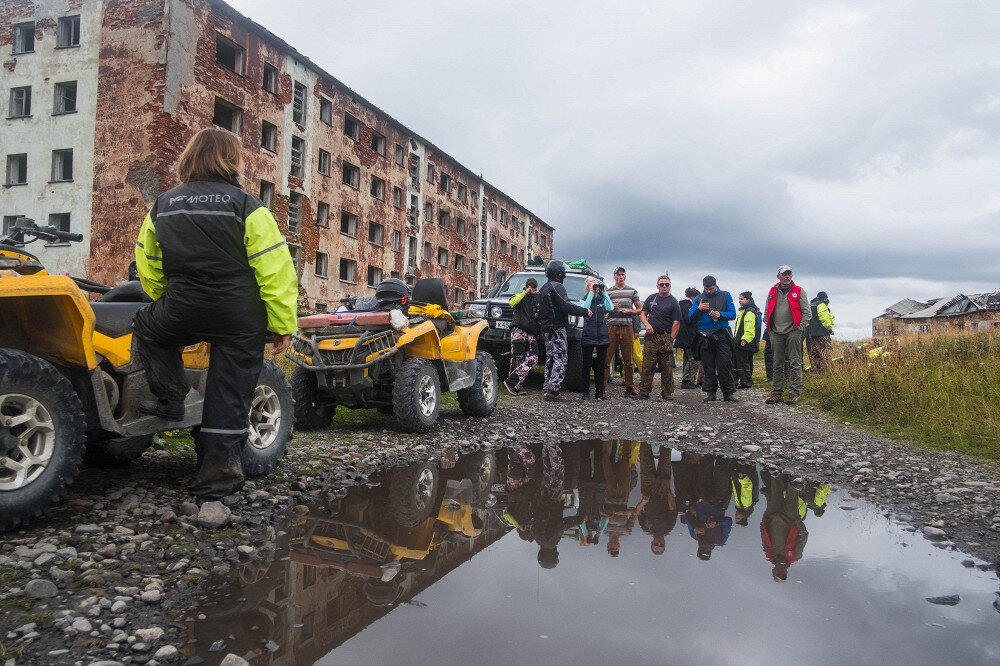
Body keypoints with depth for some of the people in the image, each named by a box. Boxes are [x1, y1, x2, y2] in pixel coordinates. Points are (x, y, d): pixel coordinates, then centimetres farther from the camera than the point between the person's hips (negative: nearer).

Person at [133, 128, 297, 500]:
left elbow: (149, 270, 17)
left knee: (146, 329, 32)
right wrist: (283, 324, -4)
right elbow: (275, 271, -10)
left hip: (181, 312, 2)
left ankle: (171, 399, 24)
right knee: (229, 395, 6)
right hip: (240, 319, -2)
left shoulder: (161, 207, 9)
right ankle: (218, 471, 9)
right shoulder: (246, 207, -5)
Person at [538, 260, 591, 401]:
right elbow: (567, 306, -20)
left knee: (550, 358, 14)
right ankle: (552, 391, -13)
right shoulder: (557, 287, -12)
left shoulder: (542, 289, 18)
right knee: (560, 359, -8)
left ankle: (547, 388, 14)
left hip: (547, 329, 10)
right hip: (557, 328, -10)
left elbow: (540, 311, 23)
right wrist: (585, 311, -11)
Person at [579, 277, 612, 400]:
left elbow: (610, 308, -7)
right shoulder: (584, 299, 8)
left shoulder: (602, 299, 13)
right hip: (588, 336, -2)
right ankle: (585, 392, 5)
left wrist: (604, 292, -5)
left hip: (602, 336, 2)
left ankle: (599, 392, 11)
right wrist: (591, 293, -11)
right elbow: (585, 308, -14)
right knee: (586, 365, -1)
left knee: (600, 365, 5)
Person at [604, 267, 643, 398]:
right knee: (606, 358, -7)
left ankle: (630, 387, 9)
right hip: (612, 328, -1)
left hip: (627, 328, 1)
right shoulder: (608, 292, 12)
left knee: (628, 360, 3)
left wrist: (630, 311, -3)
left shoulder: (632, 291, 14)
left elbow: (640, 309, 16)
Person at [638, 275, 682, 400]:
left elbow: (676, 323, -2)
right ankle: (644, 391, 2)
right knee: (647, 365, -3)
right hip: (650, 337, 2)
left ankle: (667, 392, 9)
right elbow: (643, 313, 16)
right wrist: (647, 324, -4)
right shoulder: (651, 298, 13)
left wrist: (670, 339, -10)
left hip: (666, 337, -2)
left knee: (667, 367, 0)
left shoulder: (673, 302, 2)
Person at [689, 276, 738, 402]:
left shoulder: (725, 296, 8)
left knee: (725, 365, -7)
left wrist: (720, 314, -14)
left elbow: (733, 314, 3)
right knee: (708, 366, 4)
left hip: (722, 335, -2)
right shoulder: (699, 298, 12)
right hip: (705, 336, 2)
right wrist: (698, 309, -12)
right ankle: (710, 393, 12)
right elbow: (690, 316, 6)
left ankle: (729, 393, 1)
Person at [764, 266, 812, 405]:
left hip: (793, 332, -3)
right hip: (776, 333, 3)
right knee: (777, 365, 6)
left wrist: (801, 329, -6)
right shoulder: (772, 293, 13)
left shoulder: (799, 291, 4)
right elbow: (767, 313, 20)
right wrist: (769, 331, 11)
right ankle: (776, 393, 11)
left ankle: (794, 393, 0)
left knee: (795, 363, -3)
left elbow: (807, 313, 3)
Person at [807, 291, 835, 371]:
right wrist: (830, 329, -1)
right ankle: (824, 370, -11)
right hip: (822, 334, -8)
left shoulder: (810, 306, 21)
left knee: (813, 354, 8)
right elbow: (824, 319, -13)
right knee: (824, 353, -7)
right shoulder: (821, 305, -5)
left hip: (810, 334, 8)